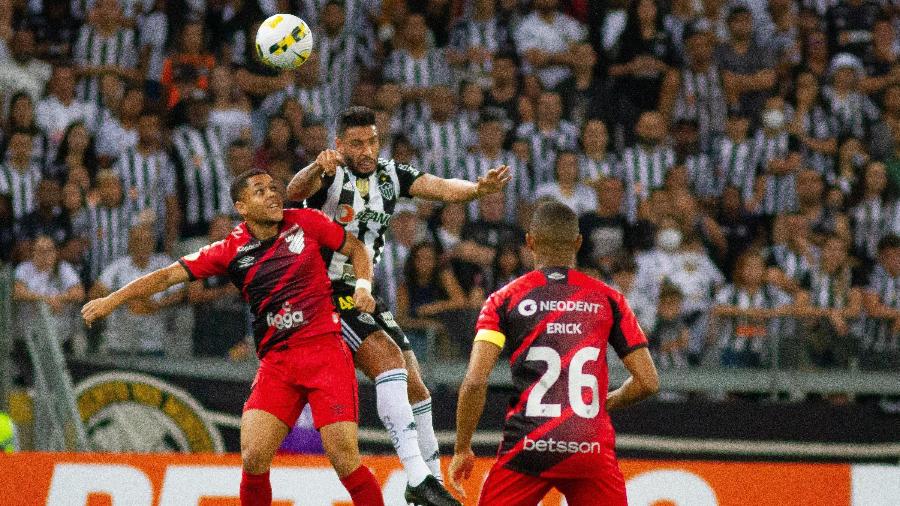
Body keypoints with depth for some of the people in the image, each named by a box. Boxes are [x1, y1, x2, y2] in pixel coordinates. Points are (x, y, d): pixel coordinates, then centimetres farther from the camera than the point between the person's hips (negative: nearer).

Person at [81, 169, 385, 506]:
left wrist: (363, 286, -3)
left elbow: (357, 250, 16)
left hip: (324, 350, -2)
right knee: (253, 457, -11)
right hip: (275, 361, 2)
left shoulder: (305, 223, 3)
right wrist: (112, 300, -6)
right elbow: (168, 276, 2)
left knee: (344, 458, -14)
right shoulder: (231, 251, 4)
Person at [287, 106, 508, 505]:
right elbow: (294, 192, -33)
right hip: (328, 294, -7)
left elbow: (442, 188, -7)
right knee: (389, 360, -25)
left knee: (415, 389, 8)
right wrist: (316, 168, -55)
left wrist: (478, 188, -28)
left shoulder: (391, 175, 6)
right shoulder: (330, 174, -12)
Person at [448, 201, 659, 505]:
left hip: (527, 446, -1)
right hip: (592, 449, 1)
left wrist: (463, 449, 6)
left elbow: (475, 381, -5)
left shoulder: (504, 300, 6)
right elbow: (648, 383, 7)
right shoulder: (608, 299, 9)